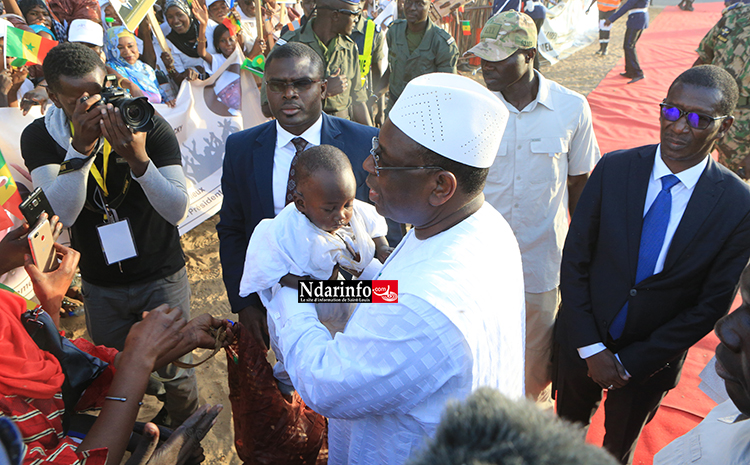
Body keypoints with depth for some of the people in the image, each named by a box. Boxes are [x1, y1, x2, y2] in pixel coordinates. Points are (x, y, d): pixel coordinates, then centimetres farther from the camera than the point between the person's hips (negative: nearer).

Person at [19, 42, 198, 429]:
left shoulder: (147, 124, -17)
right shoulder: (40, 137, -10)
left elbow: (176, 211, -24)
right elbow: (63, 213, -24)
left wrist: (139, 160, -39)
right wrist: (80, 147, -35)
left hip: (162, 277, -2)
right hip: (100, 286, 2)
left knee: (176, 373, 12)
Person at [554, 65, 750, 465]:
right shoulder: (613, 169, -14)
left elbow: (712, 304, -12)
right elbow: (574, 261, -11)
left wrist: (631, 362, -13)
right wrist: (591, 348, -14)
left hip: (651, 357, 0)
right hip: (583, 343, 1)